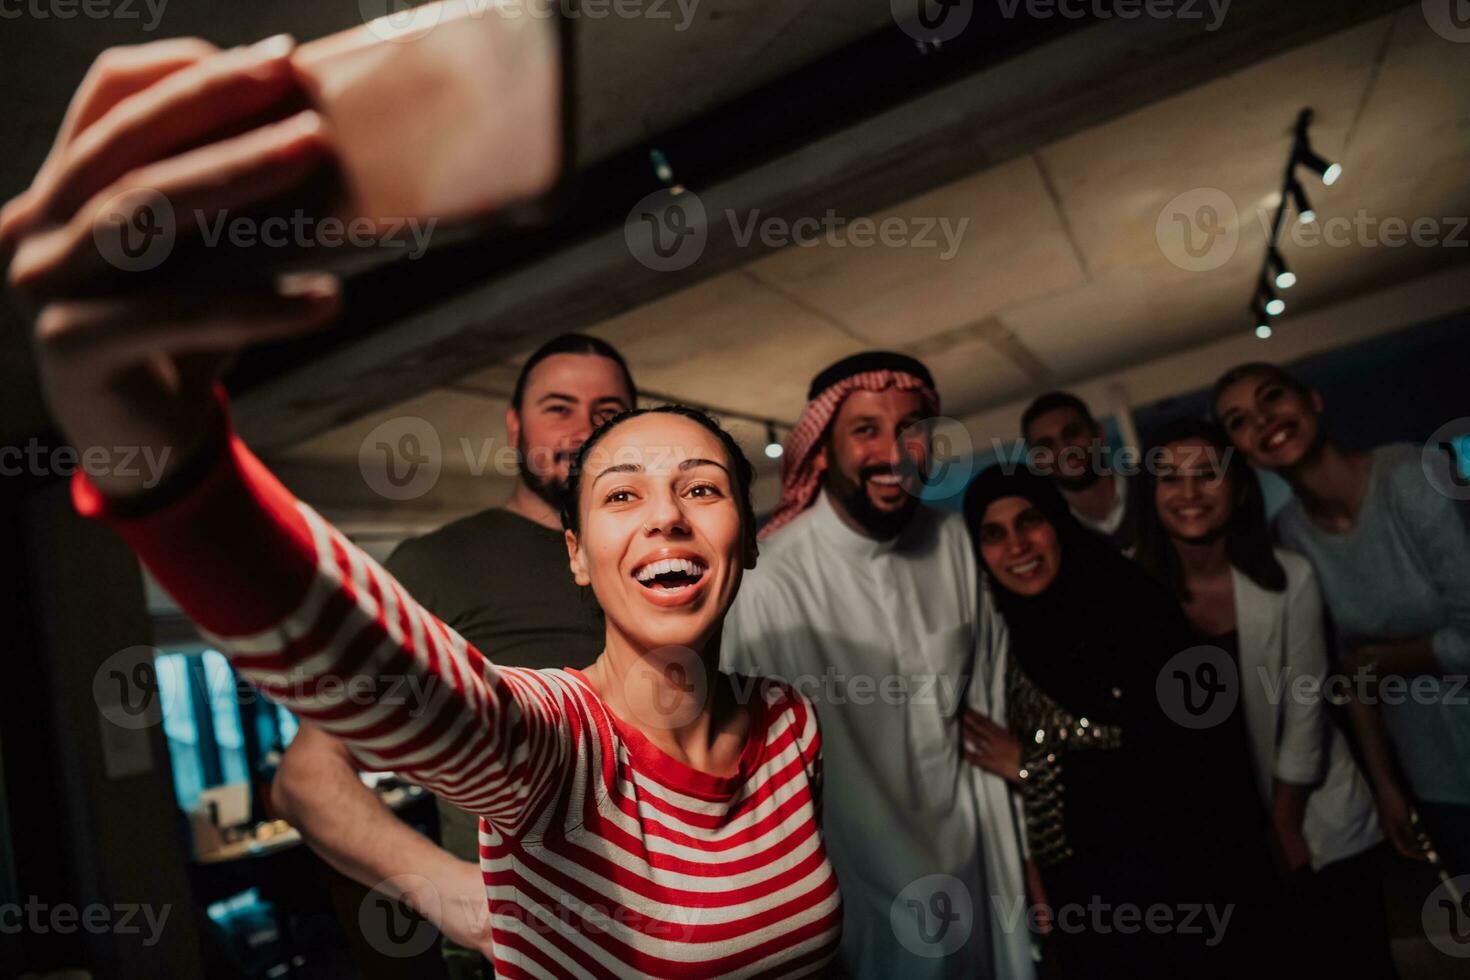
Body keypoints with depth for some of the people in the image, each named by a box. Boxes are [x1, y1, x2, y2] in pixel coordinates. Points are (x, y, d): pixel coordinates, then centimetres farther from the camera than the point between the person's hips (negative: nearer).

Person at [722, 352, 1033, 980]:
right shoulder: (769, 583, -26)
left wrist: (1020, 855, 4)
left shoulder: (953, 541, -8)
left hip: (974, 869, 5)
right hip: (865, 893, -4)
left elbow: (990, 699, 1)